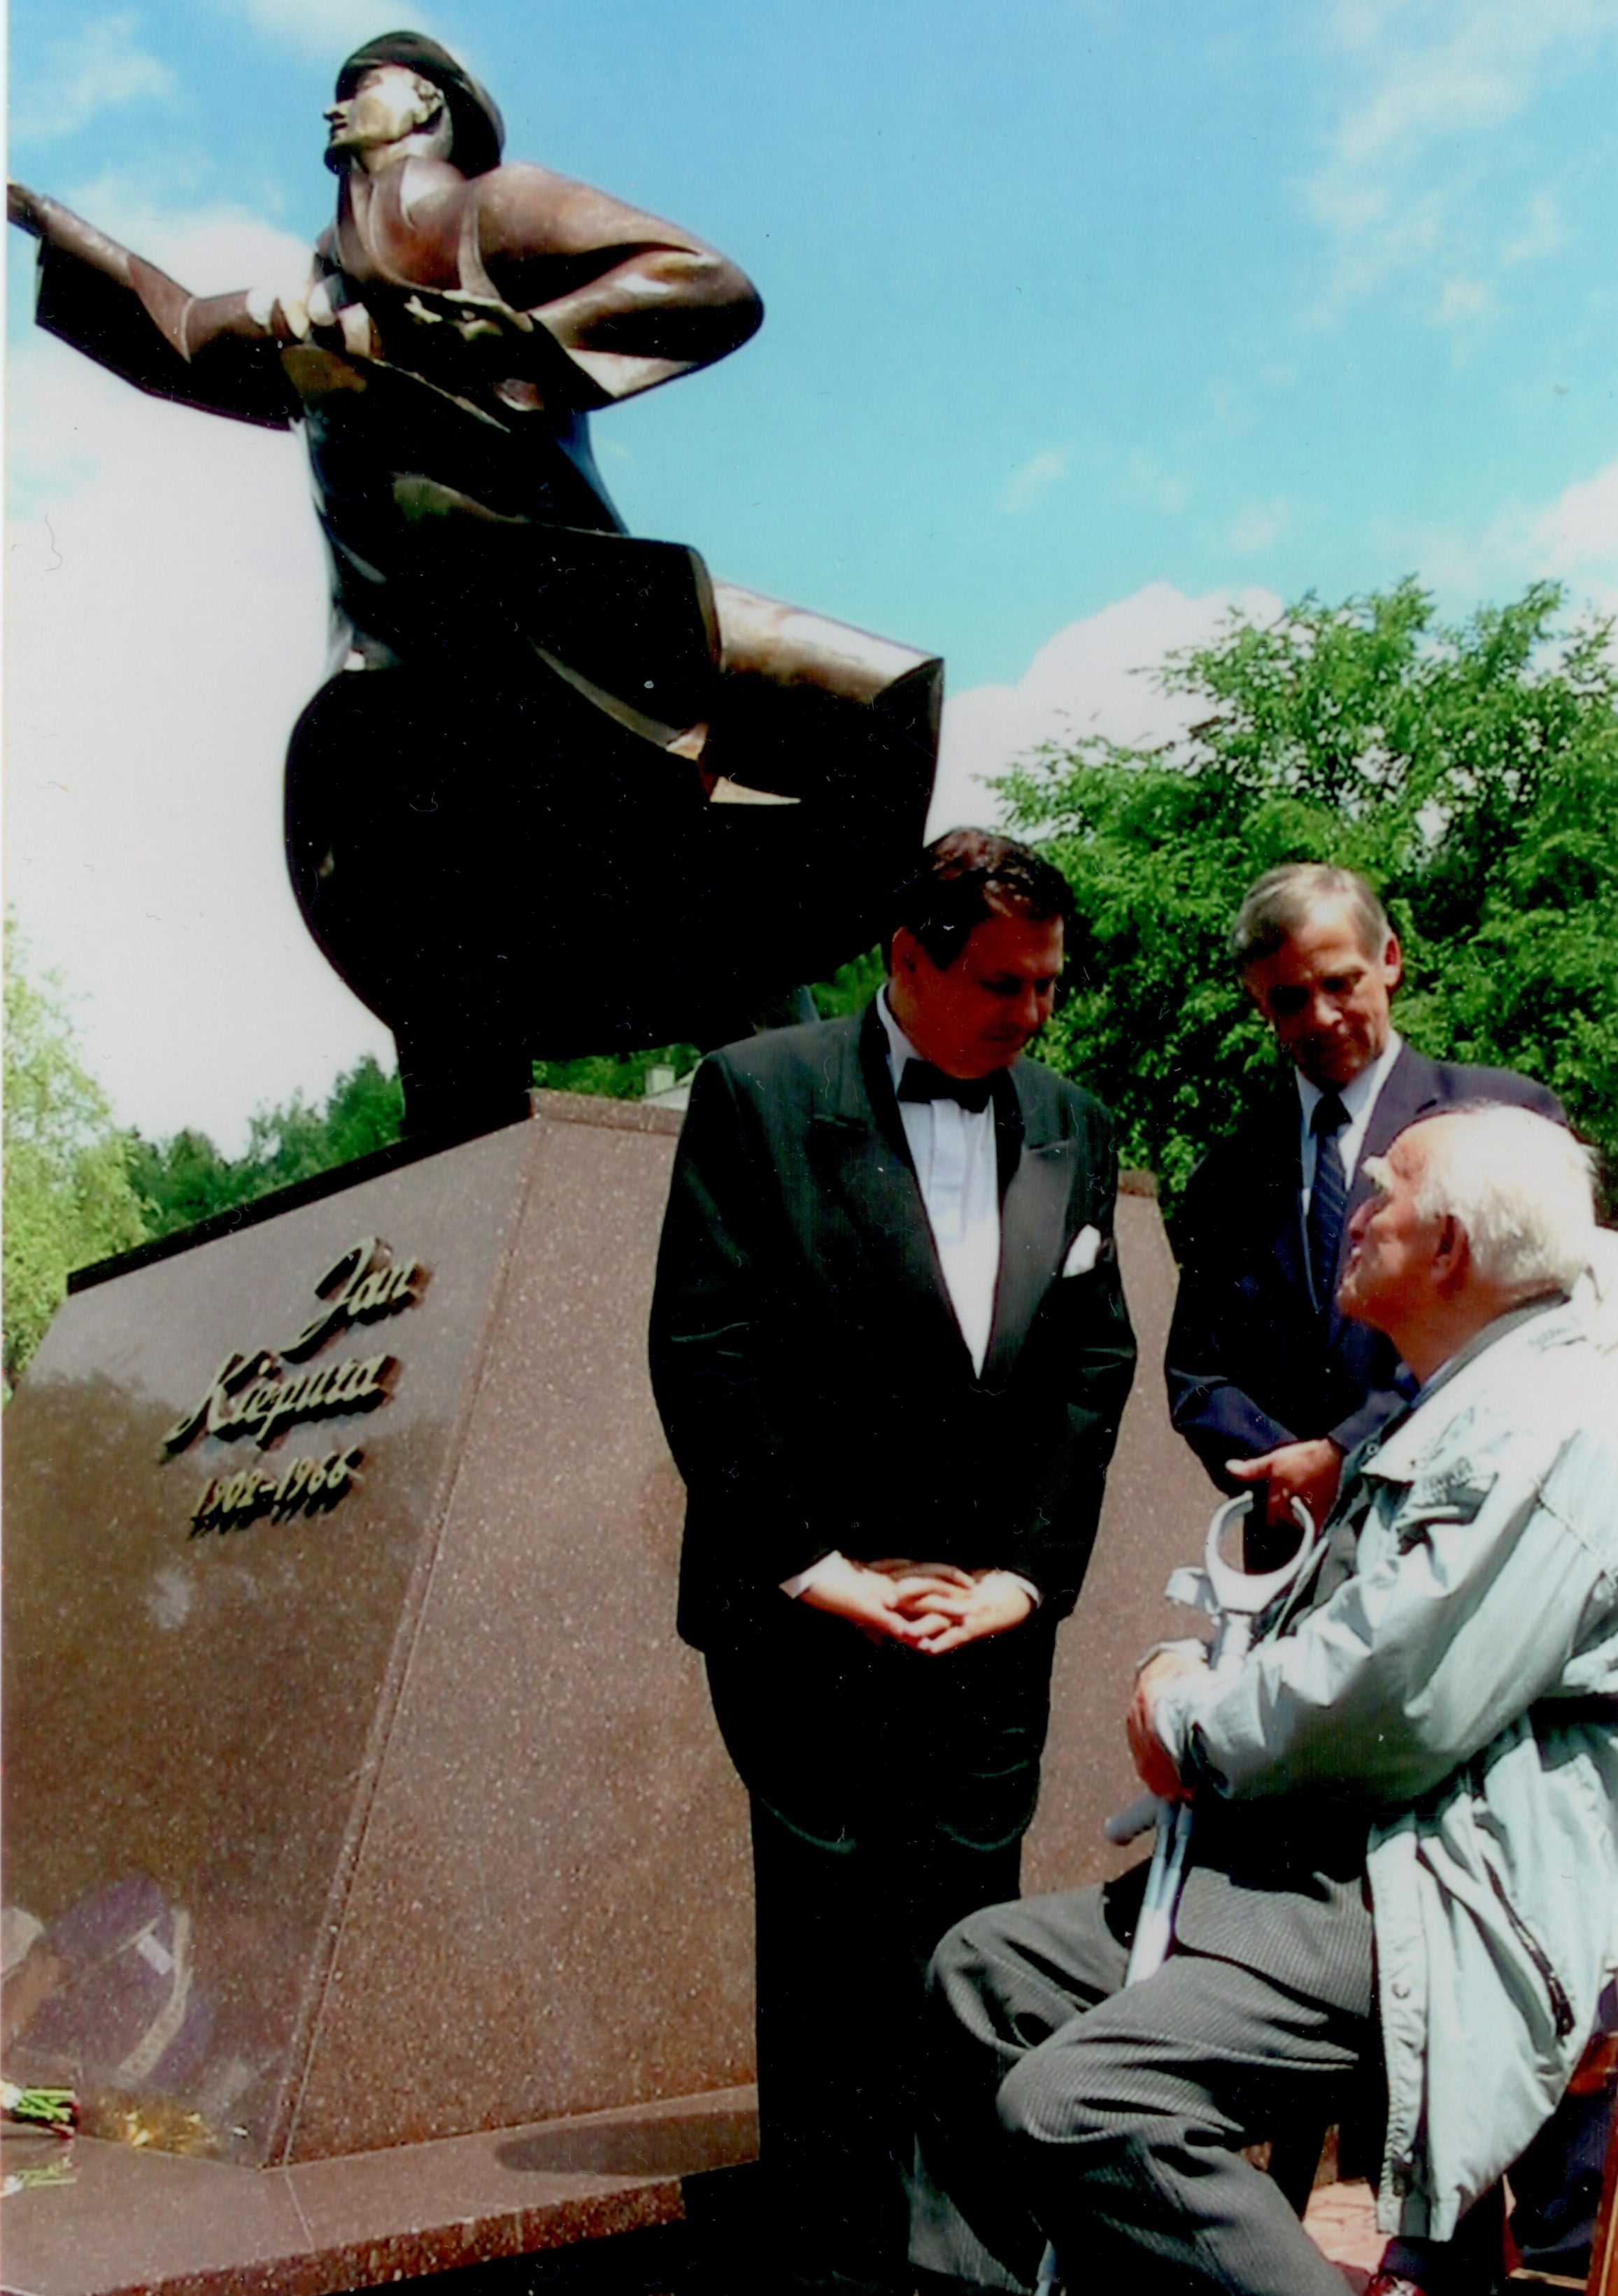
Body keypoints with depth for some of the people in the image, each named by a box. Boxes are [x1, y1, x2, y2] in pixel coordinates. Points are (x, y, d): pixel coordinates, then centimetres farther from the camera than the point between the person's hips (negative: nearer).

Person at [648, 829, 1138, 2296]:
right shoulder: (759, 1094, -4)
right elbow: (704, 1350, -8)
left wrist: (1025, 1572, -1)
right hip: (810, 1620, -3)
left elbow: (1094, 1366, 8)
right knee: (829, 1950, 5)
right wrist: (813, 1566, -10)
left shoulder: (1074, 1129, 9)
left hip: (993, 1623, 4)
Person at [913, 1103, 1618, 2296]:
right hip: (1310, 1859, 11)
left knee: (1079, 2107, -25)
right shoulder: (1443, 1416, 17)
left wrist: (1198, 1727, -8)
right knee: (983, 1970, 9)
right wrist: (1199, 1682, 4)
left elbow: (1398, 1711, -24)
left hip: (1446, 1914, -11)